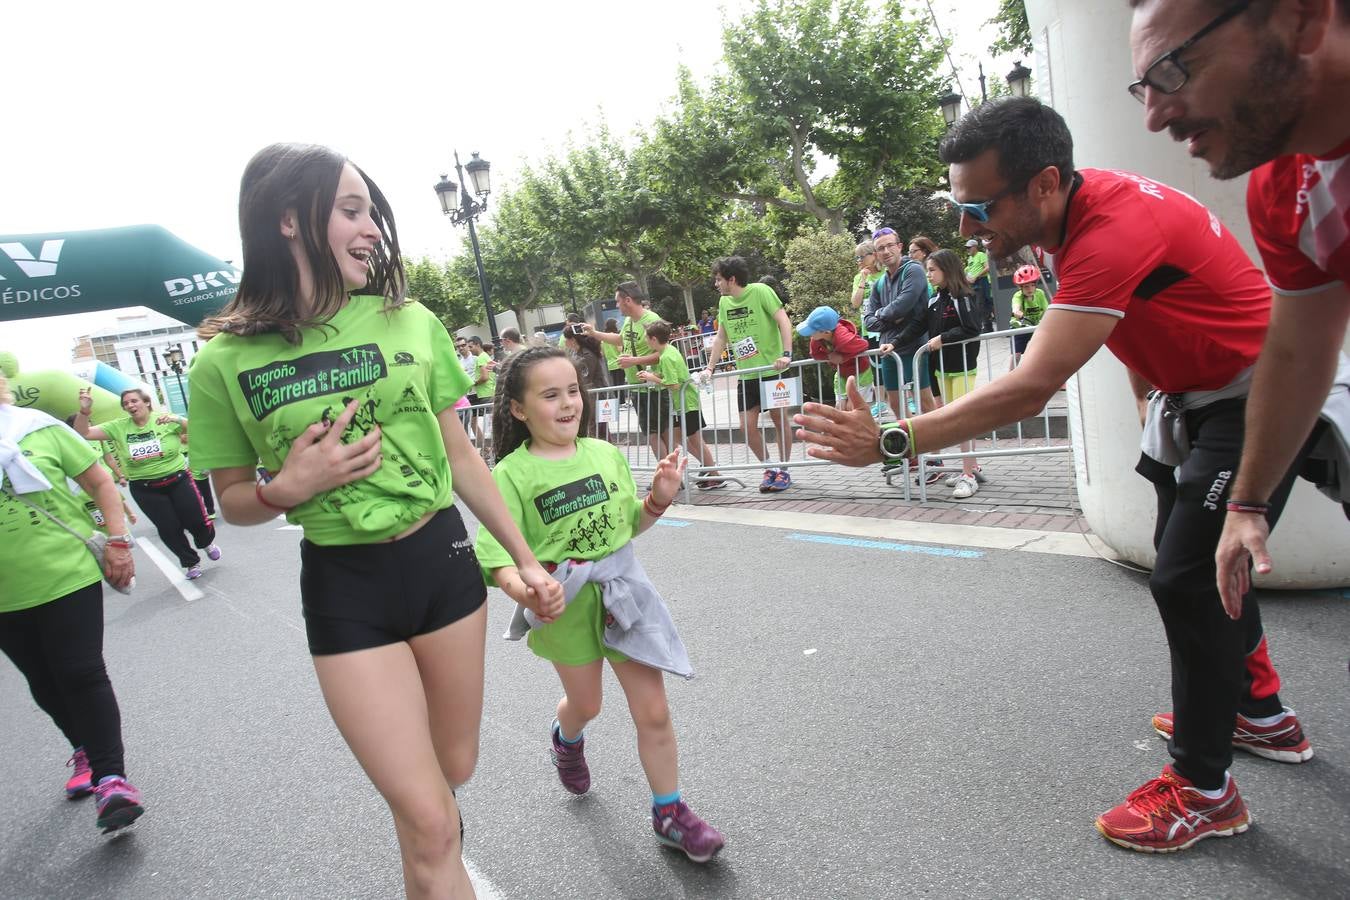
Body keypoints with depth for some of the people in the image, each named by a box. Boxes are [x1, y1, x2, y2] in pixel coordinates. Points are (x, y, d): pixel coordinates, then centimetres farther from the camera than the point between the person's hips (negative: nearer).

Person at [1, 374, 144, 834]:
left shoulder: (40, 427, -5)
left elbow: (101, 482, 1)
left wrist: (117, 541, -7)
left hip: (69, 577, -4)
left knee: (81, 675, -5)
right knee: (46, 685, 16)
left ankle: (110, 776, 0)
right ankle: (87, 751, 36)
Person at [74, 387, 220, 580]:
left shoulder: (166, 421, -10)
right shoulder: (118, 427, -2)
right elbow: (83, 434, -3)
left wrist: (179, 419, -36)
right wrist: (84, 411, -21)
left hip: (178, 481, -2)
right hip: (145, 490, 2)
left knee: (196, 521, 1)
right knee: (169, 530, 5)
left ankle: (207, 542, 37)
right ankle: (191, 562, 27)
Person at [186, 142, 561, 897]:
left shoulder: (410, 321, -3)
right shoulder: (226, 362, -9)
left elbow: (460, 453, 4)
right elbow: (235, 501, 4)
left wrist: (526, 559, 6)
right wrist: (291, 487, -19)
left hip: (443, 559, 3)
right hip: (343, 587, -3)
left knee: (455, 771, 19)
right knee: (431, 821, -3)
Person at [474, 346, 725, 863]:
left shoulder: (605, 453, -1)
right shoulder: (512, 473, -13)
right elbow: (494, 549, -20)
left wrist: (660, 498, -7)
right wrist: (519, 585, -39)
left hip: (621, 589, 2)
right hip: (564, 603, -2)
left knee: (653, 710, 4)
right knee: (585, 703, 21)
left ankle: (670, 812, 24)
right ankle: (567, 740, 59)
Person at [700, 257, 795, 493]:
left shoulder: (760, 291, -9)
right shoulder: (724, 302, 9)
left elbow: (784, 321, -14)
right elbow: (721, 338, 16)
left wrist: (786, 354, -26)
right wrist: (710, 368, 10)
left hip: (772, 369, -6)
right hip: (746, 374, 6)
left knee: (780, 419, 3)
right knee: (747, 426, 1)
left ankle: (784, 471, 16)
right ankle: (770, 468, 18)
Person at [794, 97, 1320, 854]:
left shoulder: (1115, 232, -36)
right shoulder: (1077, 204, -7)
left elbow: (1029, 391, -44)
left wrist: (890, 442, -45)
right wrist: (1151, 399, 11)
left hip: (1252, 402, -10)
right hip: (1187, 396, 10)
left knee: (1188, 579, -12)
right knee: (1187, 558, 19)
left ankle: (1205, 791, 6)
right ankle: (1261, 713, 40)